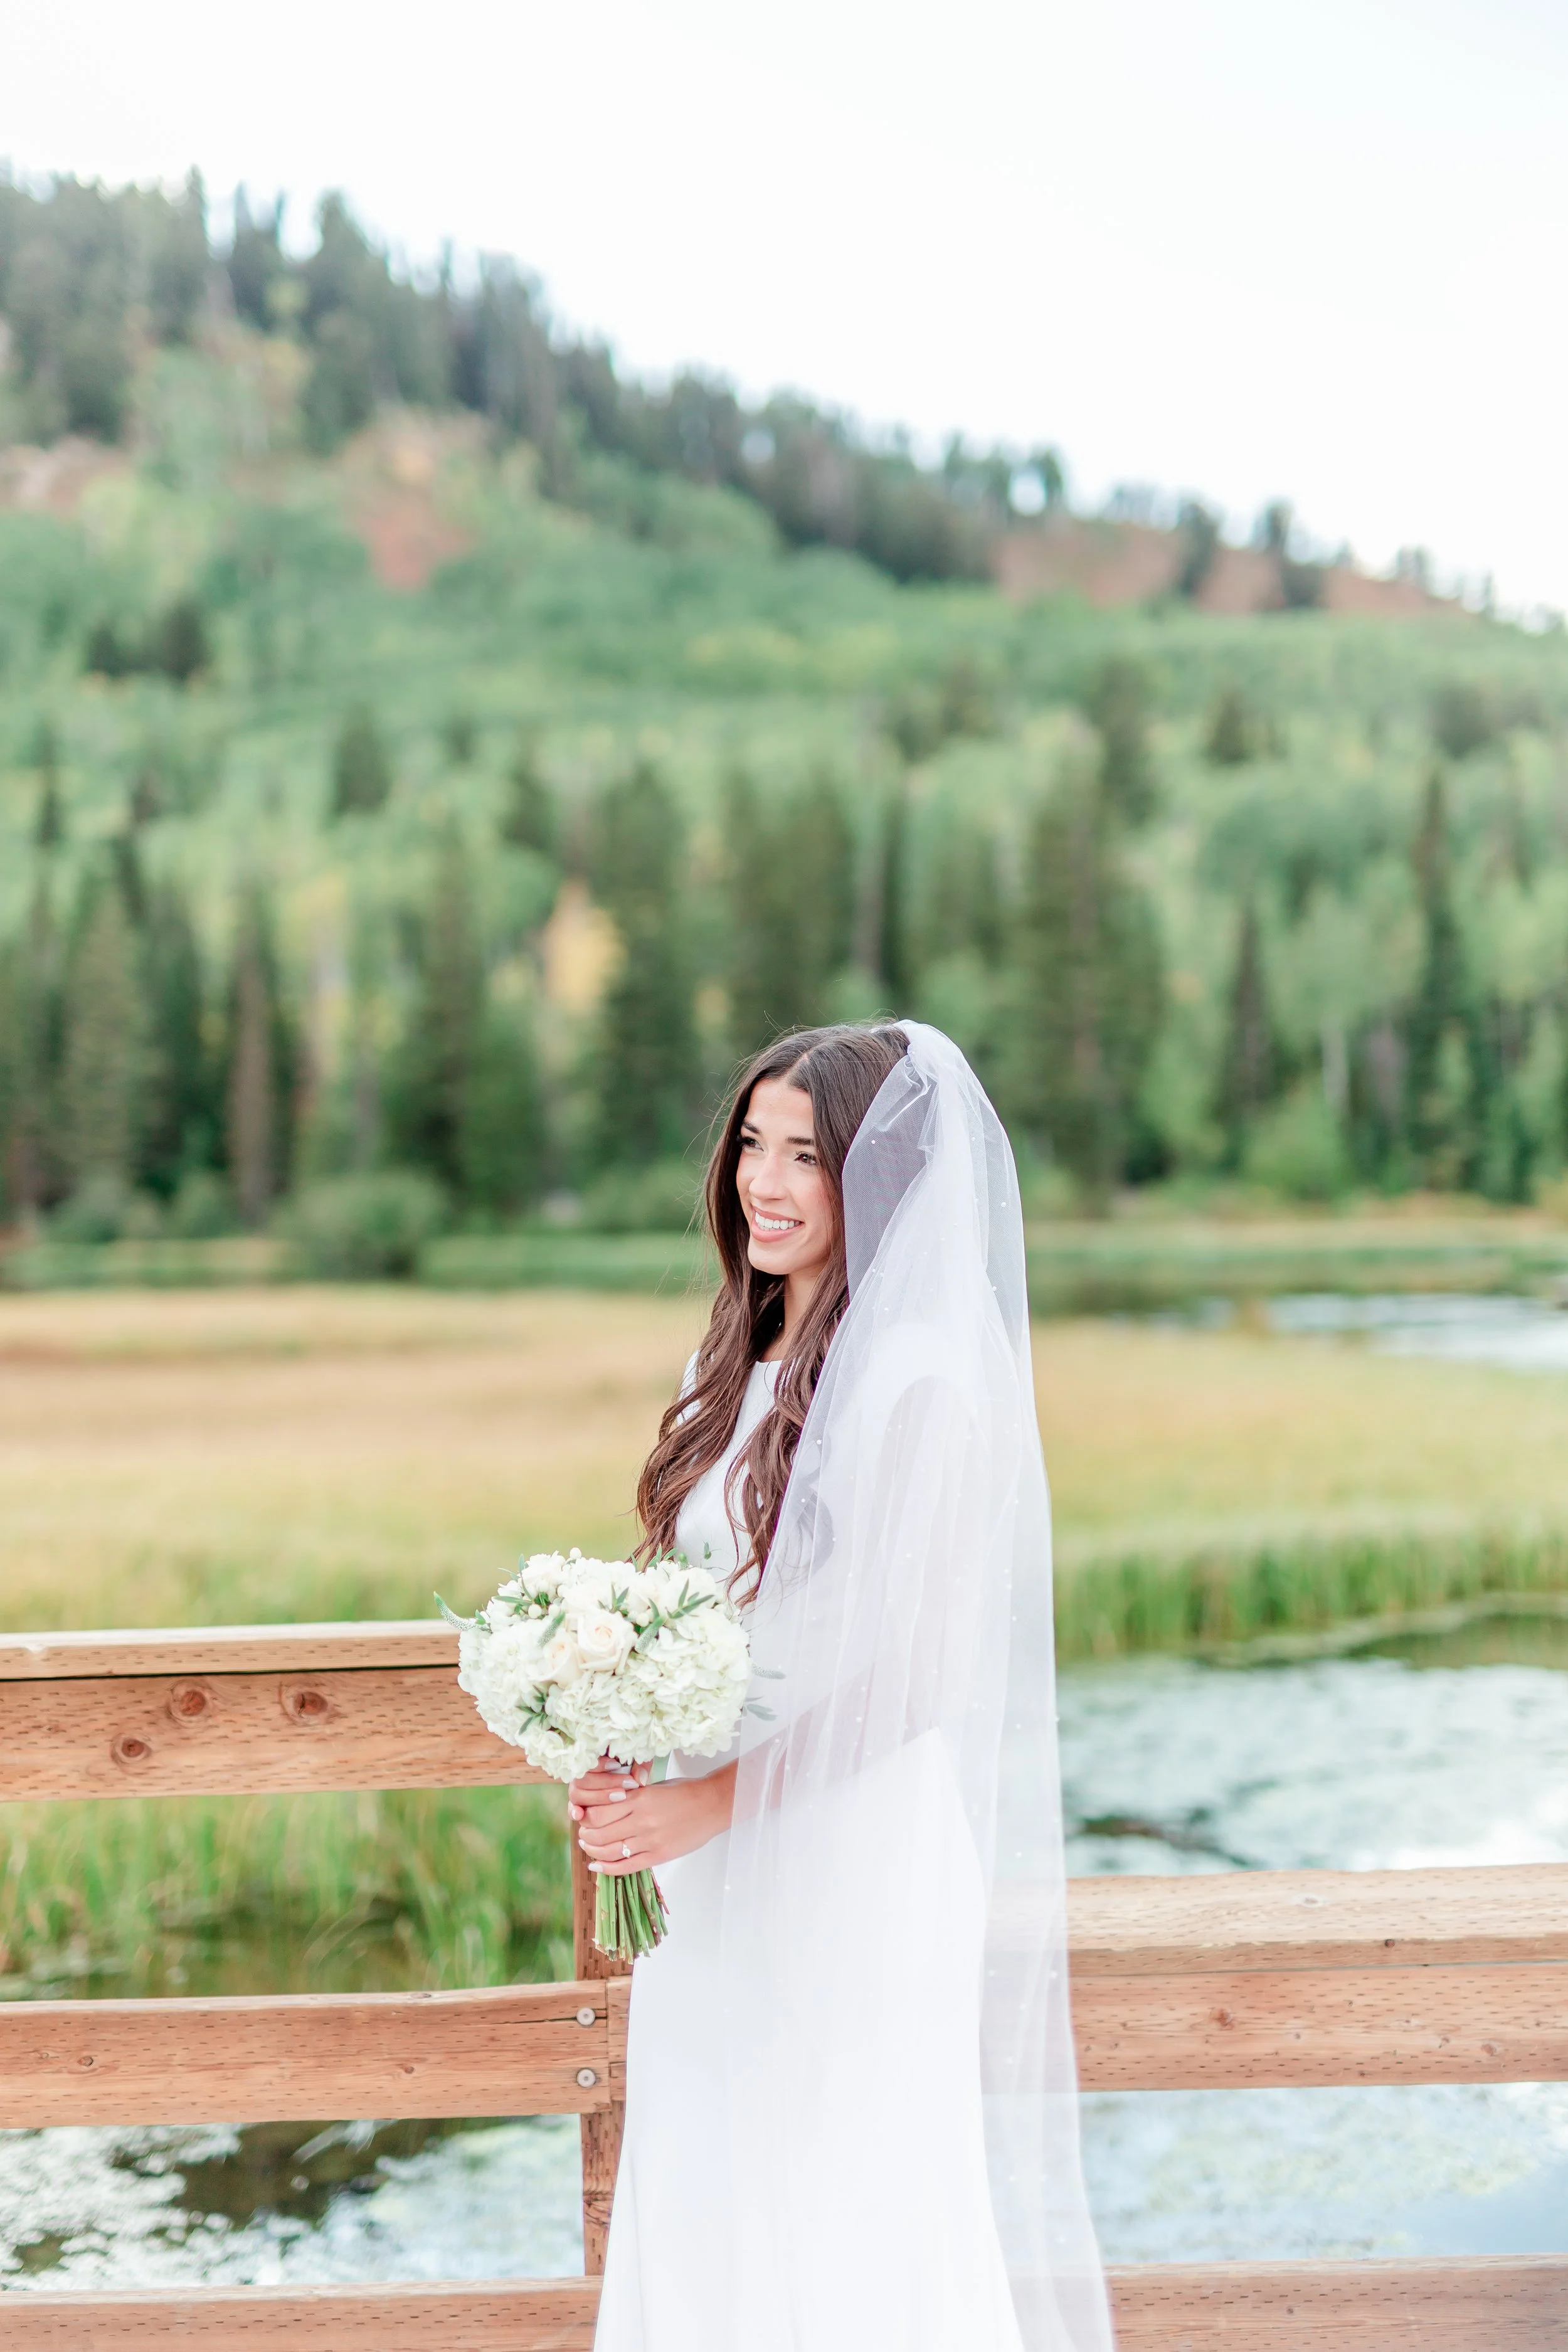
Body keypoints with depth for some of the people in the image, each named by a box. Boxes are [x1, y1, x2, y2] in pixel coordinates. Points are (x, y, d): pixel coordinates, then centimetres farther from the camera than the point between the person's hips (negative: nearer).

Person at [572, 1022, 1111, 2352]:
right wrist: (623, 1765, -1)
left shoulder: (921, 1378, -15)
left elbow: (924, 1668, -18)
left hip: (852, 1870, -7)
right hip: (716, 1888, 8)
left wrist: (710, 1802, -18)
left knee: (849, 2231, 4)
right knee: (702, 2210, 15)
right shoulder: (741, 1364, 9)